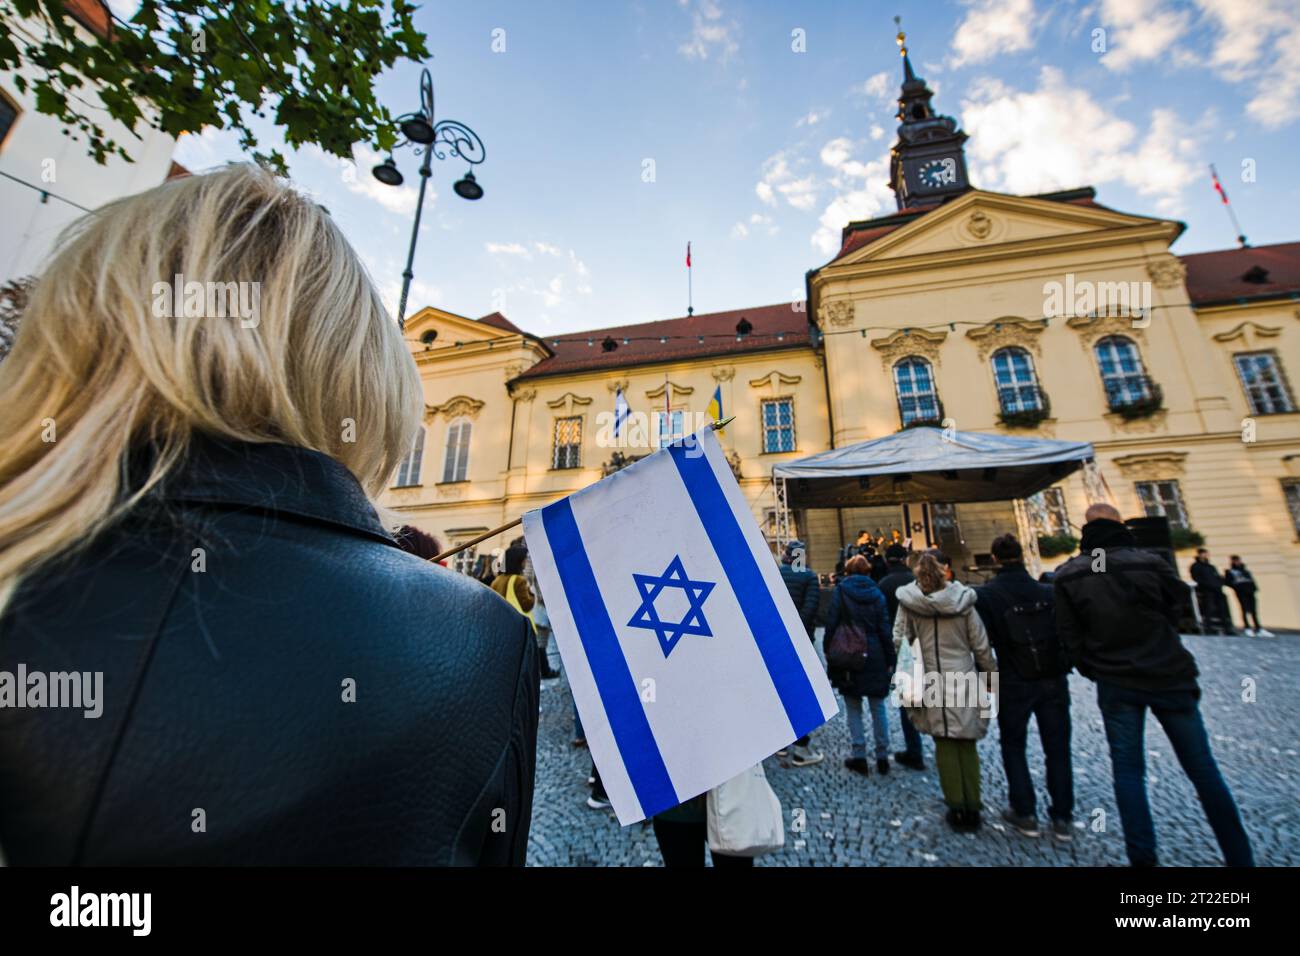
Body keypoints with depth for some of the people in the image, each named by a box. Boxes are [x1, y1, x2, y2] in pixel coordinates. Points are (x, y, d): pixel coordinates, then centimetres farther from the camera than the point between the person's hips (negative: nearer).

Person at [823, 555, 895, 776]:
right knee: (878, 708, 14)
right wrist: (889, 661, 7)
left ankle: (859, 756, 12)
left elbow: (831, 625, -8)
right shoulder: (876, 594, 0)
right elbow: (885, 630, 1)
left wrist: (829, 654, 0)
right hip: (875, 658, 2)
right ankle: (882, 756, 20)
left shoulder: (840, 591, -6)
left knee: (854, 708, 9)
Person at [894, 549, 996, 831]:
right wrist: (992, 678, 14)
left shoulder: (908, 602, -5)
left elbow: (899, 642, -4)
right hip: (964, 682, 1)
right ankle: (972, 808, 22)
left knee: (945, 746, 11)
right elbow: (981, 646, 0)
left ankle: (957, 808, 19)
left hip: (931, 684, 0)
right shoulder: (962, 600, -5)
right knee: (967, 745, 13)